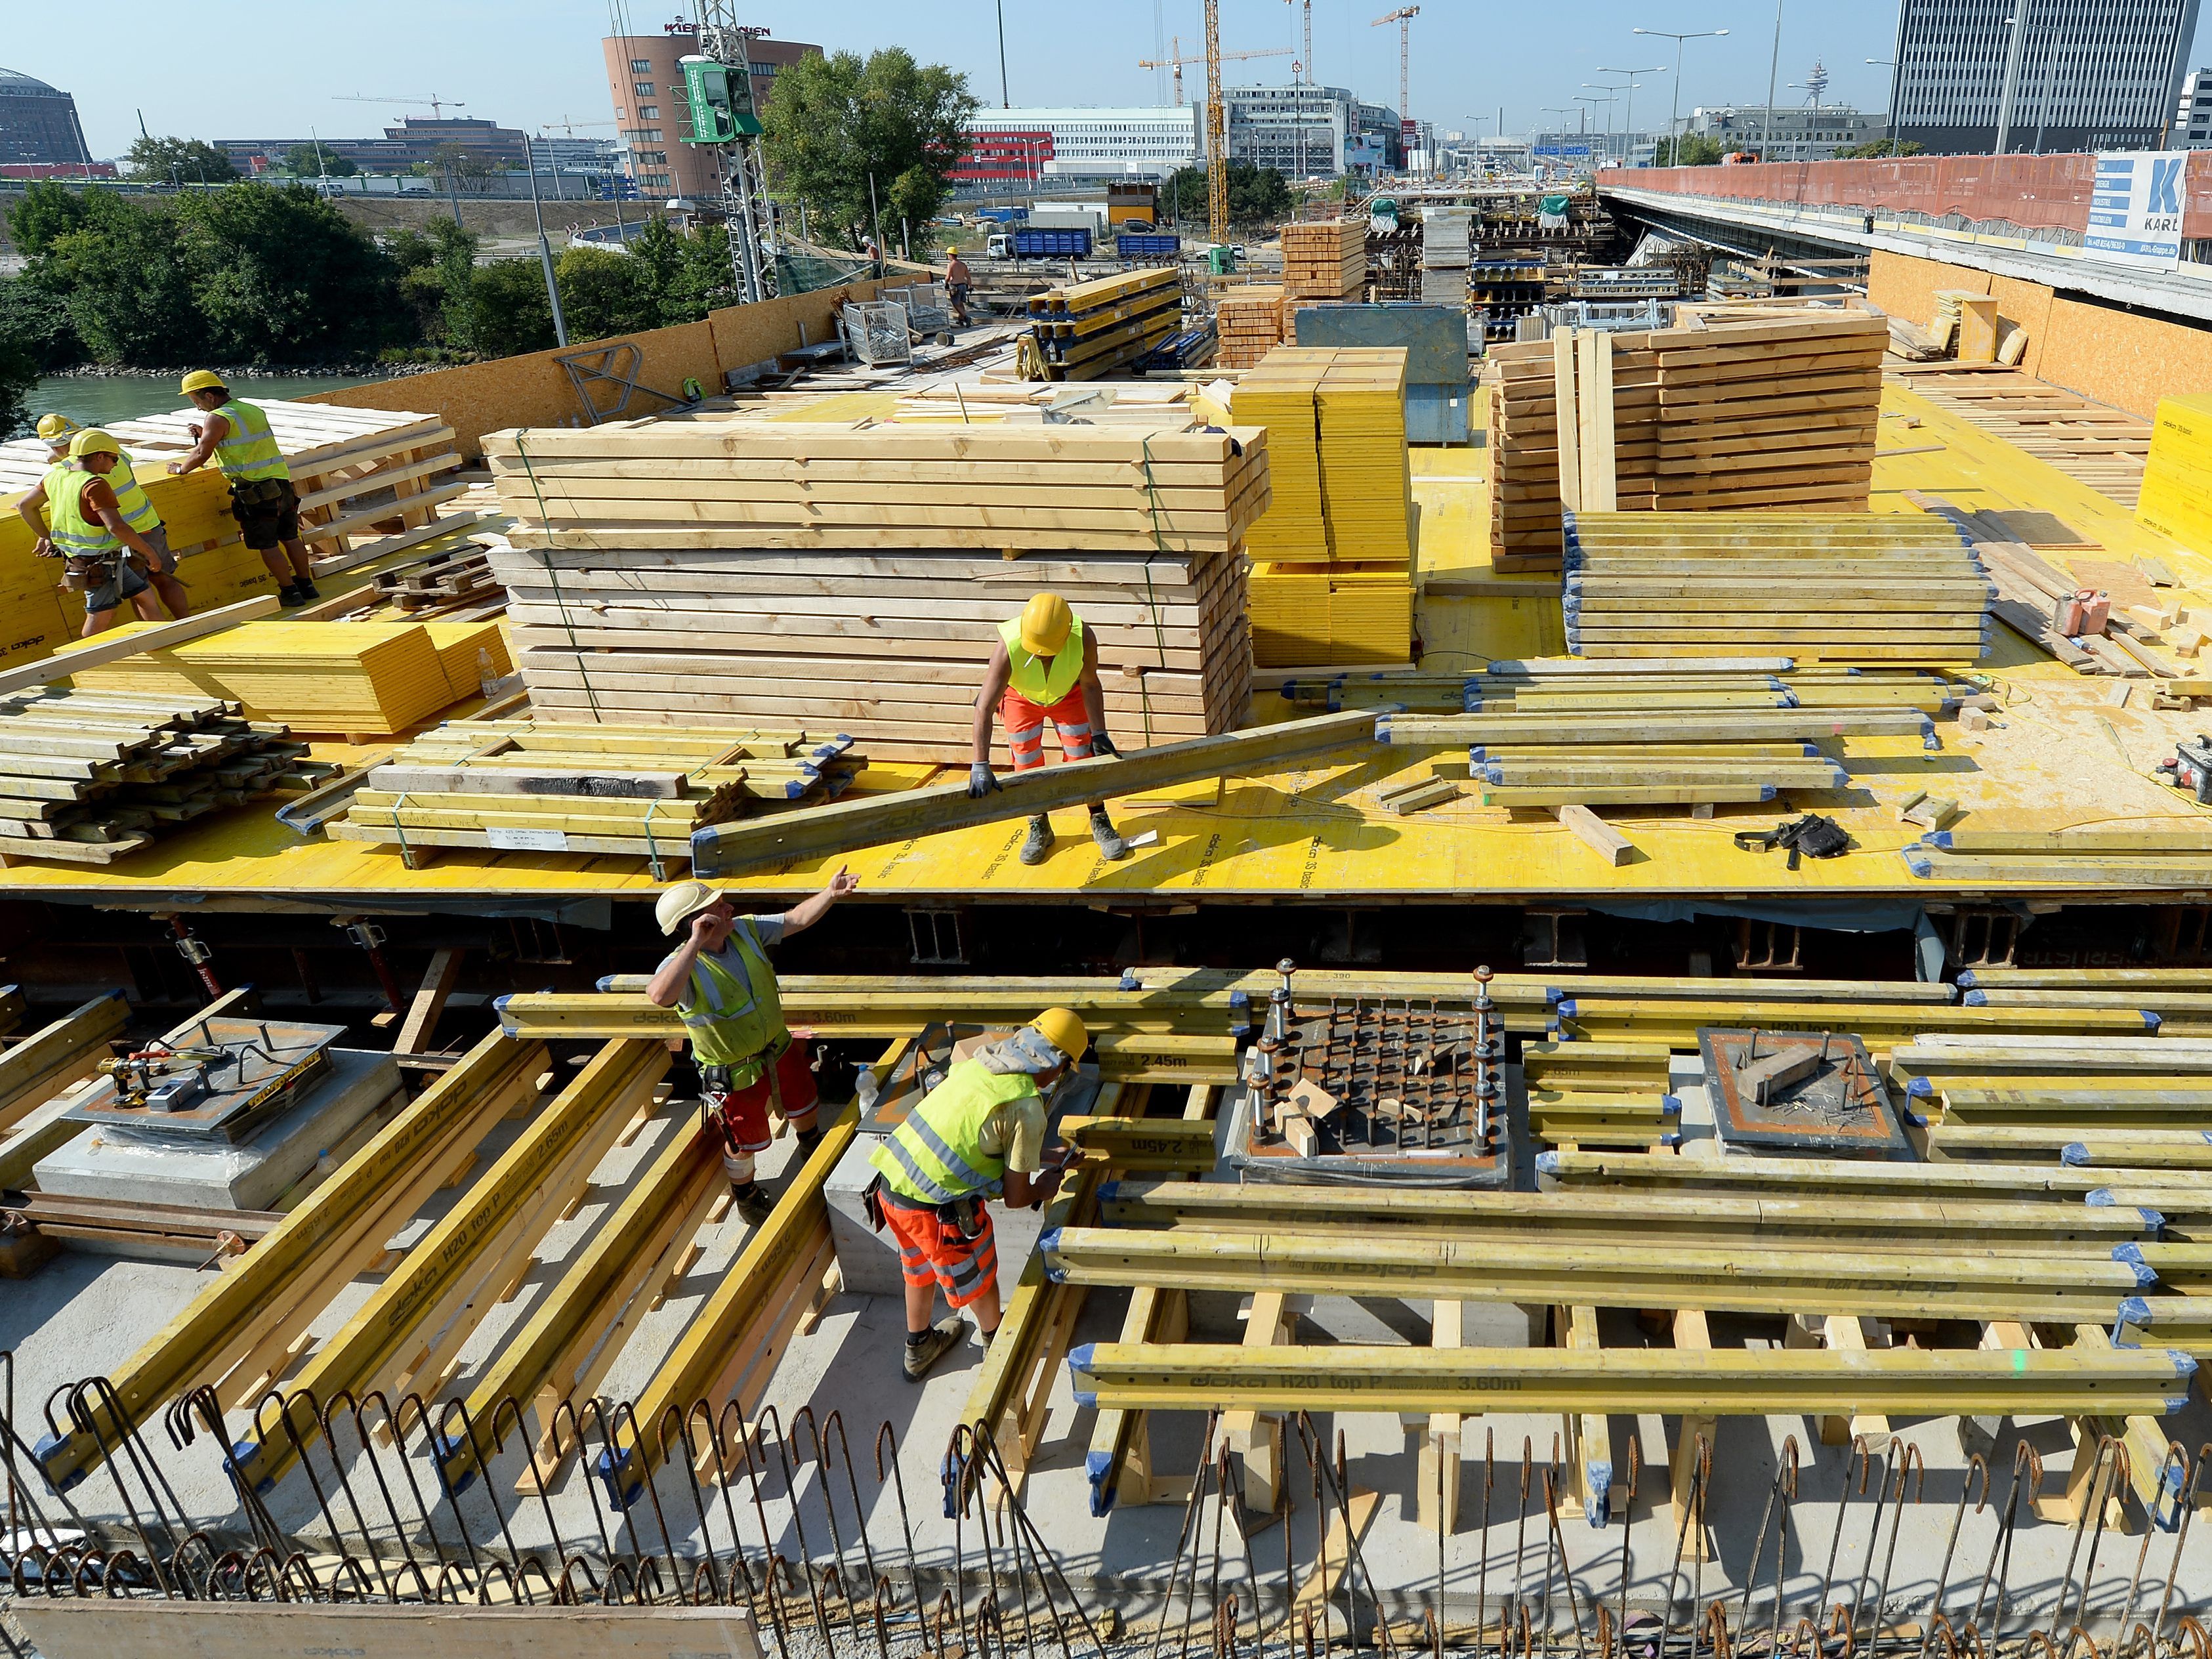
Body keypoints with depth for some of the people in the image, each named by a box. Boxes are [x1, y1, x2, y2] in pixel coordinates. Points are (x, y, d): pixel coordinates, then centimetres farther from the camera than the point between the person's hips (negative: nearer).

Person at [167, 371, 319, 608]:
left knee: (267, 546, 0)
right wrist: (206, 434, 23)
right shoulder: (253, 410, 16)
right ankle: (307, 585, 18)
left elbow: (201, 455, -11)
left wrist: (181, 468, 6)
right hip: (282, 482, 8)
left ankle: (290, 592, 2)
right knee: (290, 538, 14)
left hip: (255, 490, -8)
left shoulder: (217, 419, -9)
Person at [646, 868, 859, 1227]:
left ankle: (812, 1145, 65)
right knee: (745, 1140, 16)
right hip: (736, 1073, -6)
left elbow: (797, 919, -6)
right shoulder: (682, 965, -34)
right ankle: (745, 1195, 47)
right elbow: (659, 995, -56)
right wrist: (696, 943, -54)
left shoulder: (745, 930, -14)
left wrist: (830, 893, -20)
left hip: (779, 1048, 6)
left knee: (801, 1103, 31)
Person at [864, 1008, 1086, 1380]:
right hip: (936, 1208, -7)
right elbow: (1015, 1196, -7)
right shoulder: (1027, 1109, -15)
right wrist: (1046, 1186, 15)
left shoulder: (978, 1063, 6)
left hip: (890, 1184, 7)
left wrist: (1032, 1158, 30)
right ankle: (996, 1341, 50)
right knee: (977, 1276, 23)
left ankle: (918, 1348, 54)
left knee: (919, 1266, 32)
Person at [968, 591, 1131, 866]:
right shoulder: (1008, 646, -42)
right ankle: (1039, 828, 22)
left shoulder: (1083, 638, -38)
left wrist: (1099, 734, -18)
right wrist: (981, 766, -46)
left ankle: (1100, 824, 17)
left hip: (1068, 694, 1)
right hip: (1020, 697, -1)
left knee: (1084, 757, -1)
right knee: (1027, 765, 1)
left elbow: (1090, 686, -18)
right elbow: (984, 708, -42)